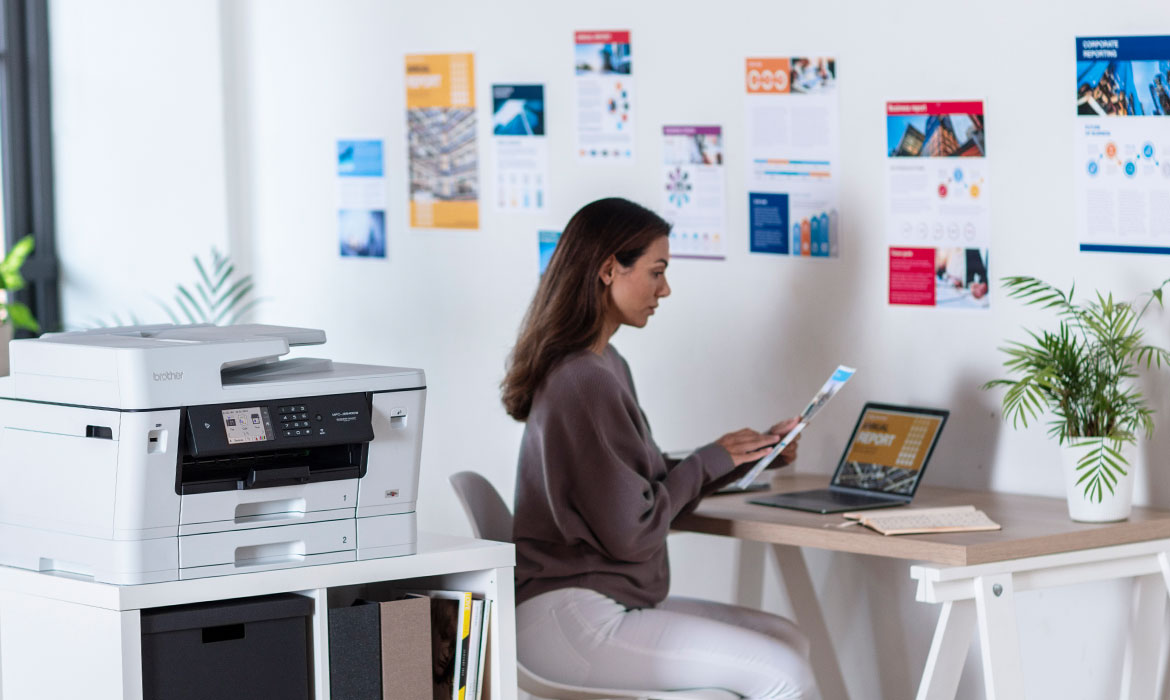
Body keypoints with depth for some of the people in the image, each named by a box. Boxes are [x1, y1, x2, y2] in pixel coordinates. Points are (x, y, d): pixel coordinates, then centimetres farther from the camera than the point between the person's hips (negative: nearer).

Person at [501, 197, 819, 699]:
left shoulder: (604, 365, 14)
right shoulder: (584, 381, -19)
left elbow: (651, 486, 17)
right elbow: (631, 531, -18)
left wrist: (744, 457, 8)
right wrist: (711, 461, -5)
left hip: (607, 601, 10)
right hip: (569, 620, -10)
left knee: (787, 641, 4)